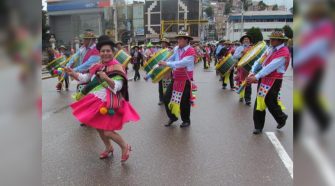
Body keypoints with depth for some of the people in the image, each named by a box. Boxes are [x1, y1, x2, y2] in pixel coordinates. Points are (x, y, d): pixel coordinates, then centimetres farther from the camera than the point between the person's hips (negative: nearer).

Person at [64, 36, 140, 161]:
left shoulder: (117, 68, -13)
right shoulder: (97, 66, 6)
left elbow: (117, 87, -23)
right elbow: (85, 78, 14)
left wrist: (106, 78, -39)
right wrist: (72, 73, -1)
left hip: (109, 104, -7)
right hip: (96, 102, 8)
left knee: (107, 131, -10)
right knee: (98, 127, 18)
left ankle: (125, 147, 15)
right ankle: (108, 148, 42)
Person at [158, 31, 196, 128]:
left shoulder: (191, 51, -16)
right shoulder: (176, 49, 5)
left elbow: (182, 63, -29)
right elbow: (171, 58, 20)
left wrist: (167, 64, -32)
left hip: (185, 80, -6)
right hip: (175, 78, 7)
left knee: (184, 102, 4)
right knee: (167, 98, 7)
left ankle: (186, 120, 25)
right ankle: (172, 117, 26)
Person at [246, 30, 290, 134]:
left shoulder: (284, 53, -16)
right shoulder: (272, 49, 11)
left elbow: (270, 67, -24)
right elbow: (260, 61, 7)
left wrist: (256, 77, -28)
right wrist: (253, 72, -8)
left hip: (273, 81, -8)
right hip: (264, 79, 8)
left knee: (270, 102, 1)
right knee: (259, 102, 6)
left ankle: (282, 118, 31)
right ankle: (258, 126, 14)